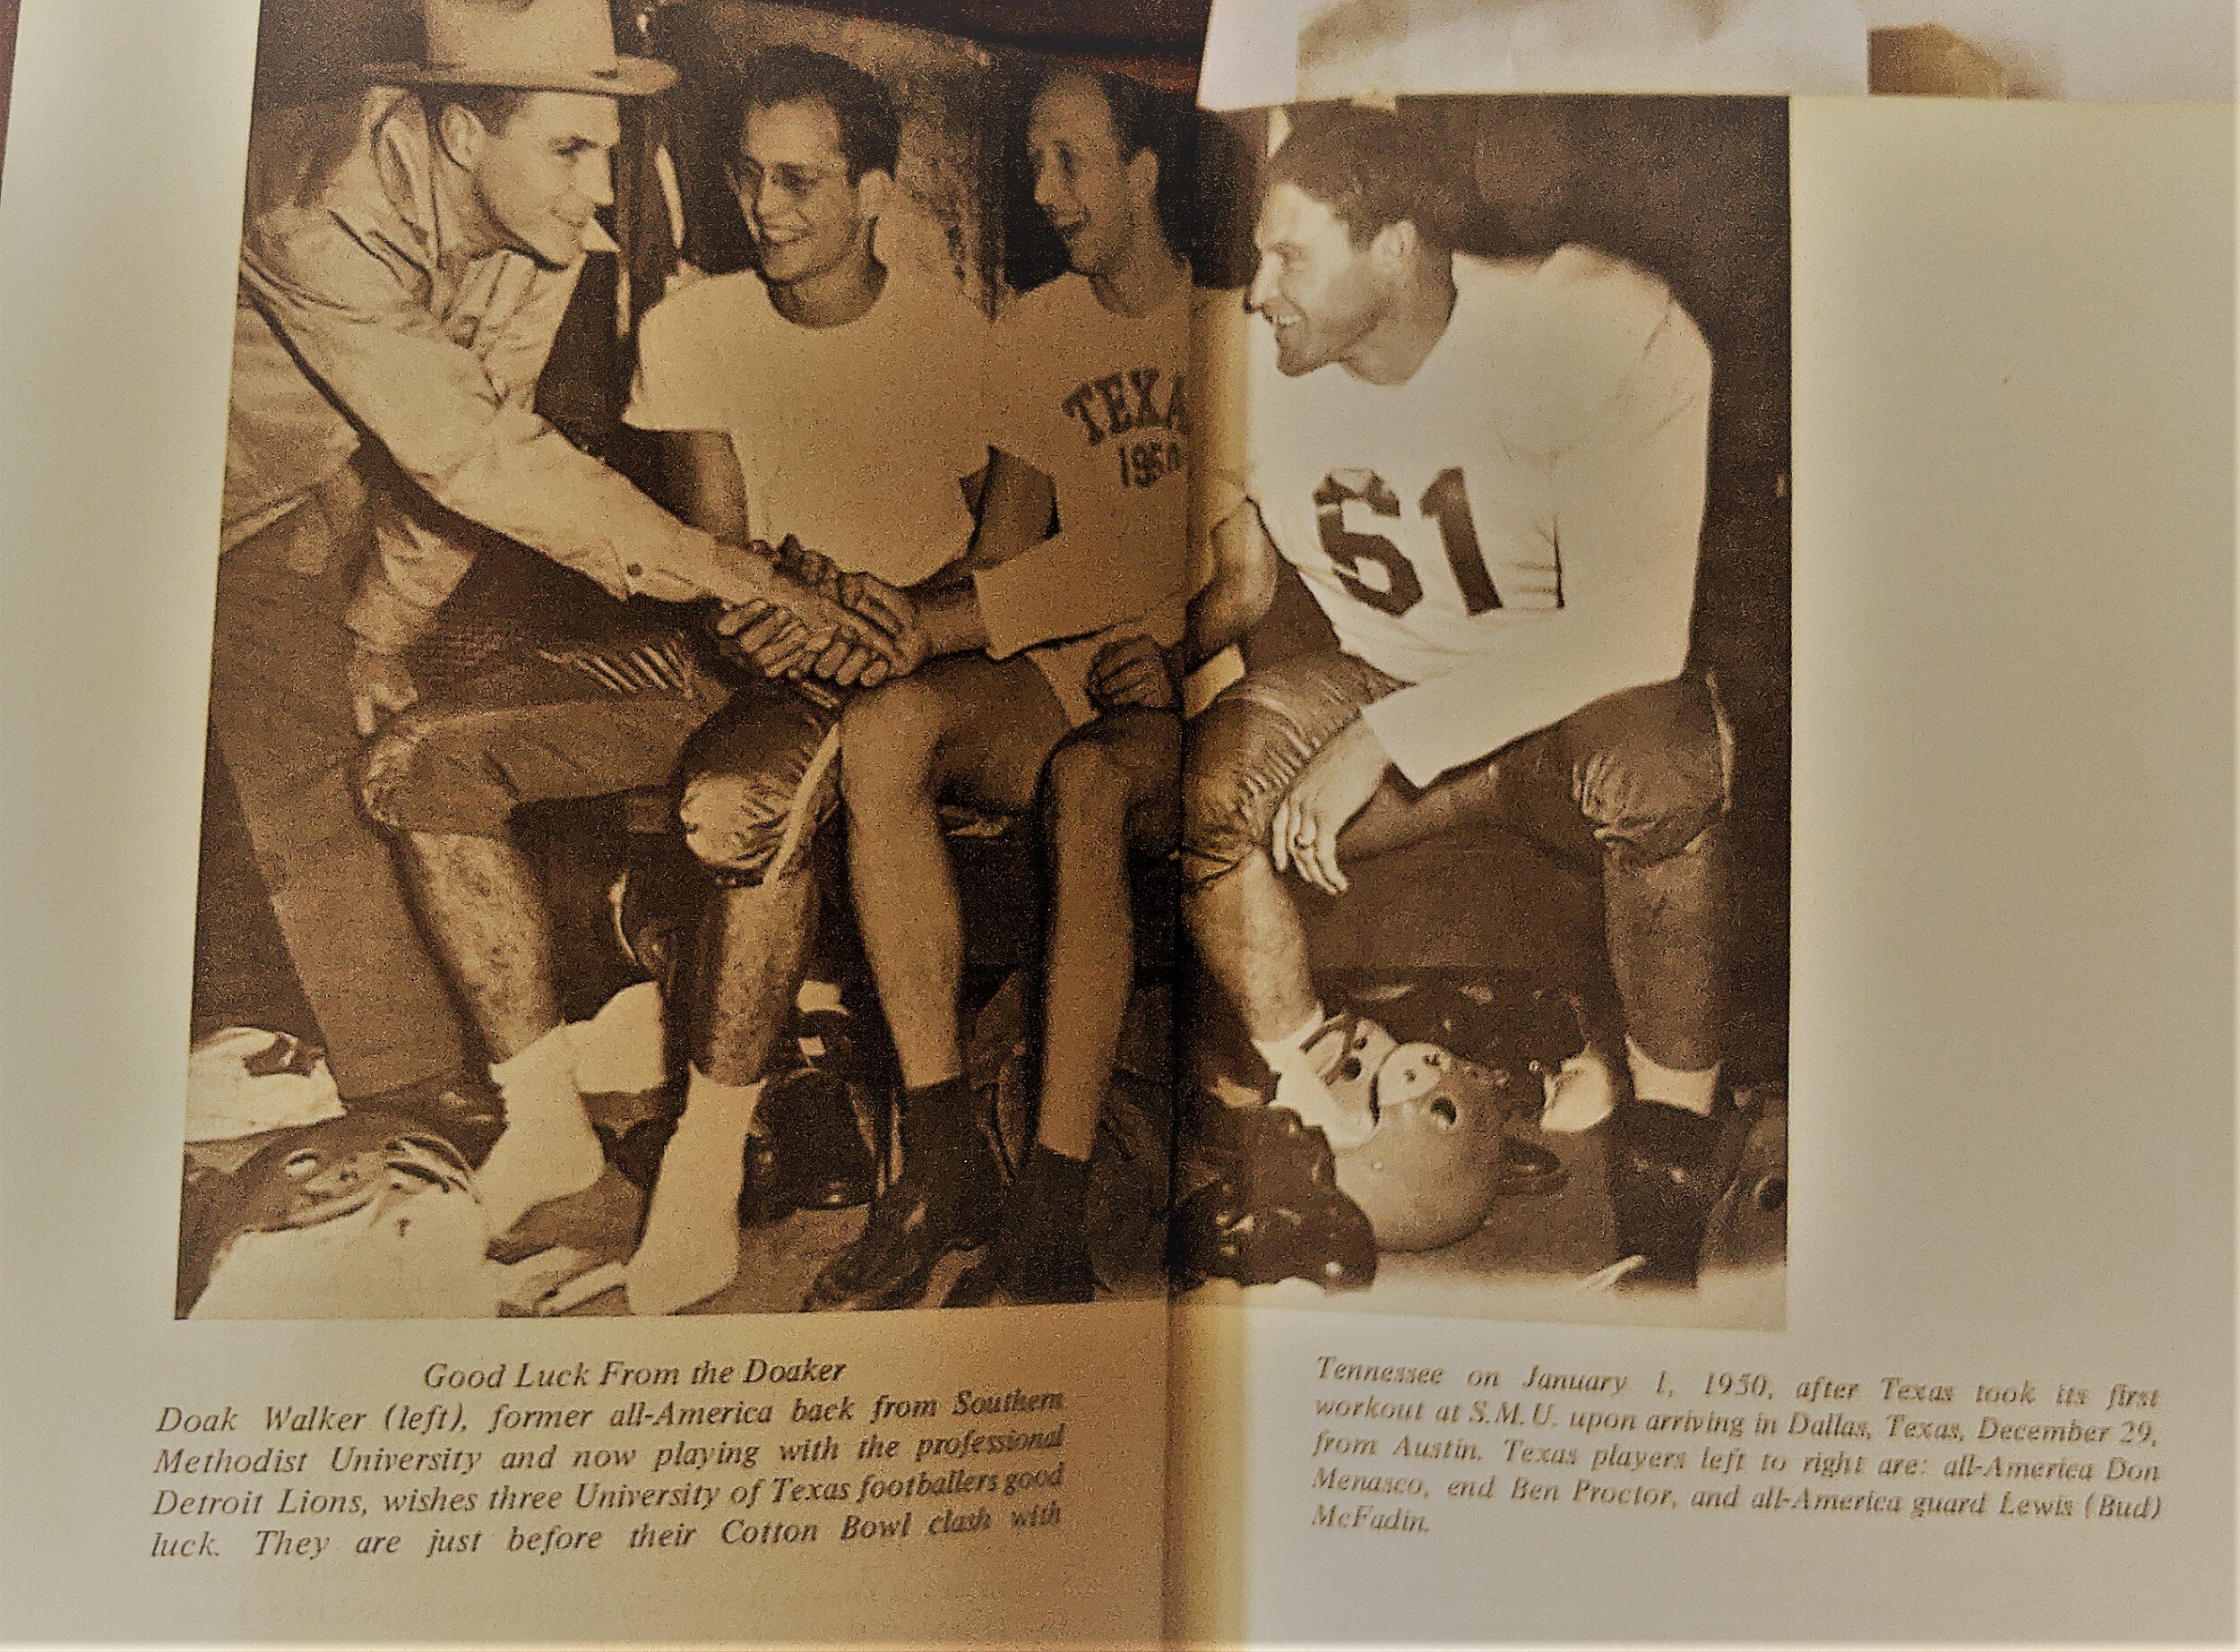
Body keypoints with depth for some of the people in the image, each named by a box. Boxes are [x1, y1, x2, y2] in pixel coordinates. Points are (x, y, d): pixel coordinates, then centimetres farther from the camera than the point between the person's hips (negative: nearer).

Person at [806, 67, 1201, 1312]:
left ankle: (1050, 1224, -33)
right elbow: (1010, 548, 13)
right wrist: (1081, 659, -7)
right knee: (881, 730, -26)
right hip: (1067, 667, 4)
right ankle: (946, 1162, -27)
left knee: (1091, 791, -38)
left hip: (1214, 679, -4)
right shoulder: (1036, 332, 15)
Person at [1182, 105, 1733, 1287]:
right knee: (1188, 785, -25)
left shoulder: (1603, 335, -20)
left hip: (1576, 704, -3)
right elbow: (1240, 579, 6)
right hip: (1378, 694, 4)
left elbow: (1631, 631, -28)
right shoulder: (1266, 362, -5)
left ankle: (1669, 1172, -18)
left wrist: (1384, 736, -32)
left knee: (1651, 763, -39)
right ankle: (1316, 1100, -2)